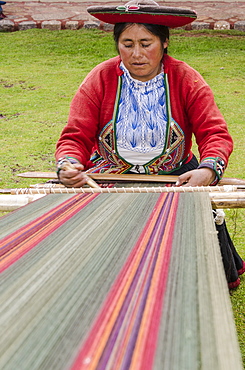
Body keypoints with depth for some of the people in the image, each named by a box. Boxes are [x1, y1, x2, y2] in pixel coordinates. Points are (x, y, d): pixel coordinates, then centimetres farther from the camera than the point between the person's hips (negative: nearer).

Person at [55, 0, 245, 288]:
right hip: (110, 175, 1)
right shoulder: (99, 80, -7)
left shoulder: (187, 80, -7)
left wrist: (208, 170, -34)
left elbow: (215, 134, -12)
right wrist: (68, 165, -32)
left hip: (174, 175, 0)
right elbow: (76, 136, -9)